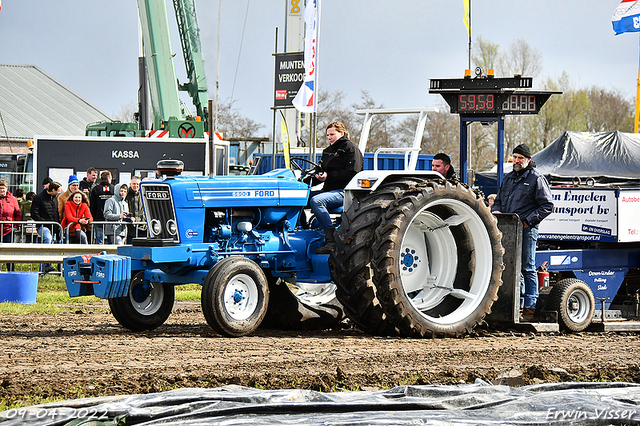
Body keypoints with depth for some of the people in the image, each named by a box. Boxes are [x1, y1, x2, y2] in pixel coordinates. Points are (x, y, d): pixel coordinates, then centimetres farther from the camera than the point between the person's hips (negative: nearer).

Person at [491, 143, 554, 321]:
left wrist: (528, 220, -13)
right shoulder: (508, 178, 20)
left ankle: (530, 308, -6)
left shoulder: (536, 178, -1)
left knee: (527, 269, -6)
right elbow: (498, 200, 28)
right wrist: (496, 211, 4)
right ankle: (517, 305, 15)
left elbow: (547, 206, -6)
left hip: (527, 229, -7)